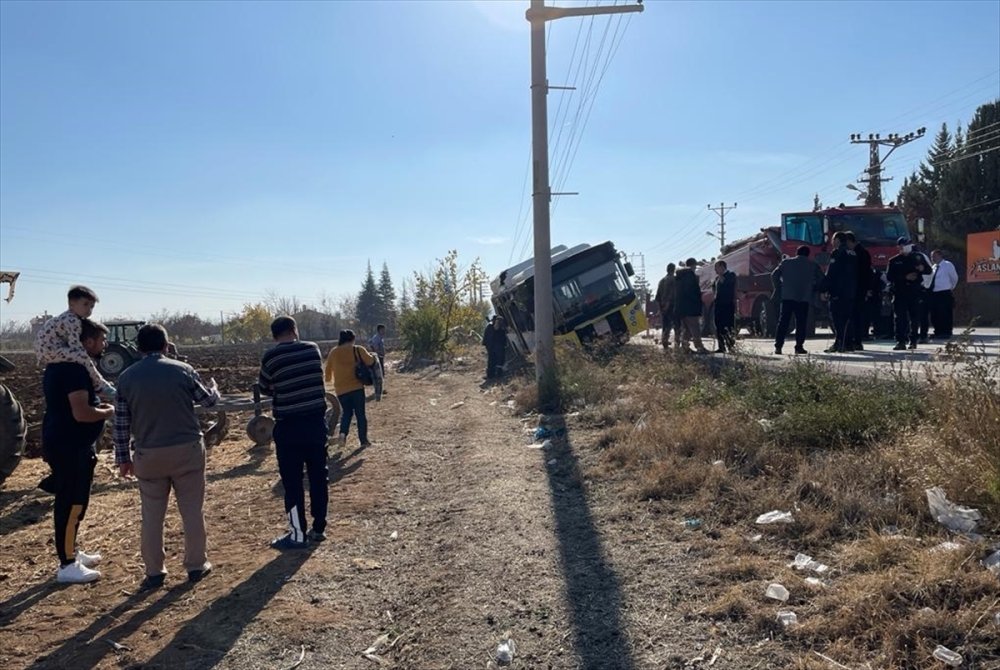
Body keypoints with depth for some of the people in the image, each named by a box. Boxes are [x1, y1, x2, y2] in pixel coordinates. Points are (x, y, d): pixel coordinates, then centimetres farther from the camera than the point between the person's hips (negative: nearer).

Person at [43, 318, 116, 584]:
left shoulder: (60, 364, 13)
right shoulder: (75, 369, -21)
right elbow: (81, 413, -27)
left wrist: (98, 406, 13)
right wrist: (107, 412, -10)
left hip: (64, 443, 11)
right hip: (70, 447, -11)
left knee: (73, 502, 20)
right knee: (71, 504, -3)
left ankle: (71, 552, 32)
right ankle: (67, 565, 6)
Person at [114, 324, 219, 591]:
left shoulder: (126, 378, 0)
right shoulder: (183, 370, -5)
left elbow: (121, 424, 3)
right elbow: (208, 400, 9)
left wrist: (123, 458, 13)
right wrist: (214, 387, 32)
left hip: (149, 456, 2)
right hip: (187, 450, -1)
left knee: (152, 516, 12)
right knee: (192, 510, 10)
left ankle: (154, 572, 19)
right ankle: (196, 565, 20)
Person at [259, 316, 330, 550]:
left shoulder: (270, 357, -8)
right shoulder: (313, 349, 2)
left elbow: (265, 389, 6)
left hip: (289, 426, -4)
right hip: (316, 421, 4)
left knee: (292, 482, 4)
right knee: (318, 476, 12)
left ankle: (298, 535, 9)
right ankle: (319, 528, 21)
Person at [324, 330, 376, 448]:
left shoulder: (333, 352, 8)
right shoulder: (358, 349, -2)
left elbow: (328, 371, 18)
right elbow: (370, 361, -13)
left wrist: (327, 379, 38)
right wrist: (373, 356, 9)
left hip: (341, 389, 3)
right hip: (356, 387, -3)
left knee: (346, 412, 18)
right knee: (360, 414, 8)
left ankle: (343, 434, -6)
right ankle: (364, 440, 9)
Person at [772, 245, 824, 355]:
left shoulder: (786, 262, 9)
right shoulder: (813, 265, 9)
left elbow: (774, 275, 3)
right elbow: (821, 279, 6)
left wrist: (779, 289, 10)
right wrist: (812, 290, 15)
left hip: (787, 297, 1)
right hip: (804, 298, -1)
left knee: (783, 322, 2)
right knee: (801, 323, 5)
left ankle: (778, 346, -3)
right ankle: (799, 347, 1)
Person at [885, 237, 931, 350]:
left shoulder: (917, 258, 11)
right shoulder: (894, 261, 7)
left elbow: (929, 271, 14)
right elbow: (889, 277, -2)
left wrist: (923, 268, -9)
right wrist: (905, 277, -12)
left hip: (914, 291, 2)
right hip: (899, 293, -2)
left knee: (914, 318, 5)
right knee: (900, 318, -8)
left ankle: (913, 340, 15)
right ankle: (900, 342, -10)